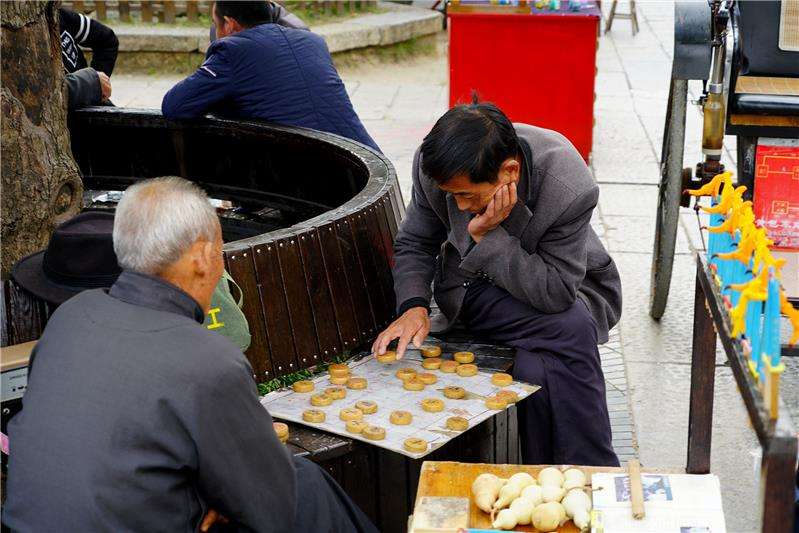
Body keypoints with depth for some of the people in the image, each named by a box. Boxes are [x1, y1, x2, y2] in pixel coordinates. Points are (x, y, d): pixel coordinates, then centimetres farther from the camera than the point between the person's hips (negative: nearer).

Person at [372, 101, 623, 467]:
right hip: (473, 289, 1)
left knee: (537, 368, -35)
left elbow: (555, 292, -28)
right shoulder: (434, 163, -18)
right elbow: (414, 244, -1)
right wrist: (414, 306, -20)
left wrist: (486, 235, -33)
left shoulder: (570, 189, -30)